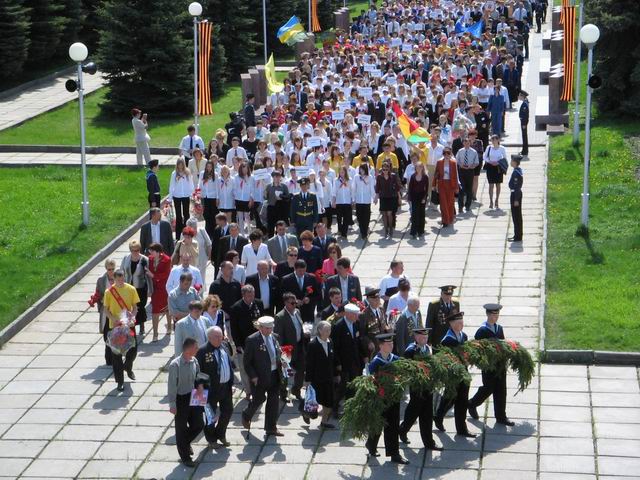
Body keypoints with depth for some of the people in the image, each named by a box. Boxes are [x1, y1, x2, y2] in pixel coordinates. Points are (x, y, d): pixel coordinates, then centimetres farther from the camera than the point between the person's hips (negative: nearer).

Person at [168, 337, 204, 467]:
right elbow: (172, 386, -18)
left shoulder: (194, 361, -6)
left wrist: (200, 385, -4)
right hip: (181, 399, -6)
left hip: (193, 397, 6)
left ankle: (186, 443, 43)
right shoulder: (175, 365, -24)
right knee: (181, 428, 11)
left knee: (198, 424, 11)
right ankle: (185, 457, 29)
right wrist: (172, 405, -15)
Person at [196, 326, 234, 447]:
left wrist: (231, 384, 11)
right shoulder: (203, 351, -18)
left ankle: (221, 434, 38)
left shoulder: (225, 346, 4)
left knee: (228, 411, 16)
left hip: (226, 387, 6)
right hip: (212, 388, -6)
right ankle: (211, 439, 29)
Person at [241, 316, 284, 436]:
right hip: (260, 377, -5)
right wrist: (253, 376, -16)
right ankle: (246, 416, 38)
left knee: (273, 401, 8)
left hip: (275, 375, 5)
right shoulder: (252, 340, -14)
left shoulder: (274, 337, 5)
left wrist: (280, 362, -2)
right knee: (258, 400, 8)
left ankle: (271, 427, 19)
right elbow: (246, 361, -11)